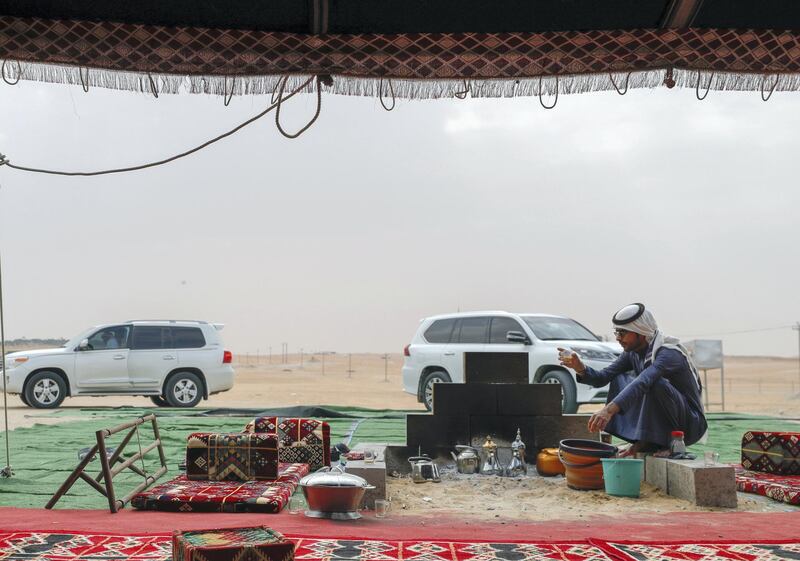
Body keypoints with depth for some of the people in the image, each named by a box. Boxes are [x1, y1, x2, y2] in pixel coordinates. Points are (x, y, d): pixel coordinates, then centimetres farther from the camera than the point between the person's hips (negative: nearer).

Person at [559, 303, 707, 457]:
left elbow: (643, 382, -41)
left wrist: (609, 410, -53)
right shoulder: (632, 353, 2)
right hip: (660, 424, 8)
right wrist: (580, 368, -22)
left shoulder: (668, 353, -24)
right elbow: (601, 378, -1)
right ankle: (644, 441, -6)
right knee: (619, 379, 1)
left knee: (654, 383, -32)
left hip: (691, 424, -8)